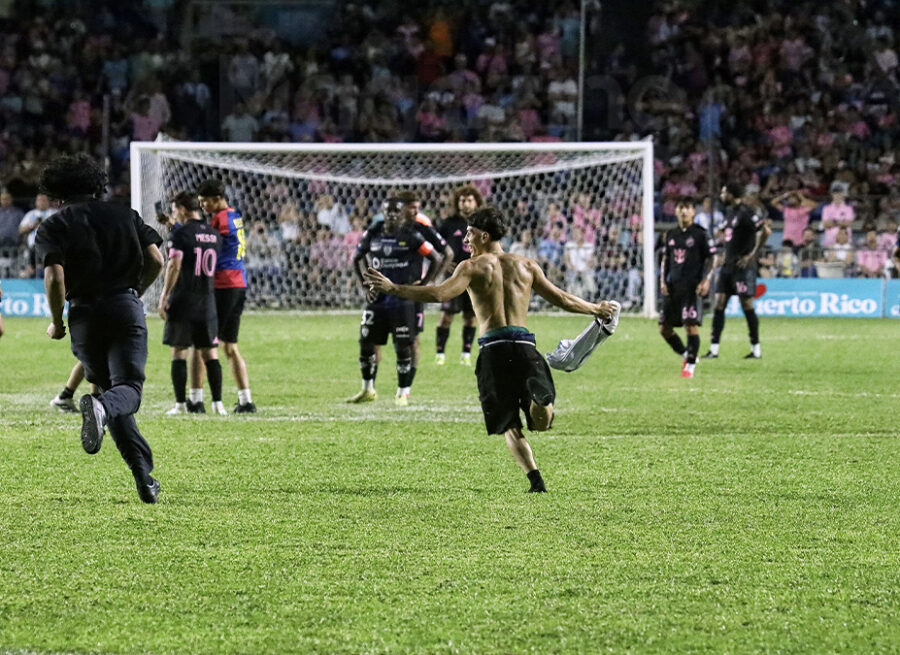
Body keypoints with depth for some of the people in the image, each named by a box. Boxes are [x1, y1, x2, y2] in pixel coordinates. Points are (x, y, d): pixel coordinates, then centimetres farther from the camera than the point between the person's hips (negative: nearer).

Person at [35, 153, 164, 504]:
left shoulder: (53, 226, 5)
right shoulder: (124, 216, 14)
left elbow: (54, 277, -10)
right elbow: (155, 259, 5)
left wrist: (56, 322, 4)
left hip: (85, 314, 0)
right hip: (127, 309, 0)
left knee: (109, 387, 12)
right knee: (128, 389, -2)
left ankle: (144, 476, 2)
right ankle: (100, 408, -41)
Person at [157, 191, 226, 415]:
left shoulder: (180, 233, -9)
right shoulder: (214, 234, 9)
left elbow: (174, 266, -14)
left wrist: (164, 297, -11)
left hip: (183, 300, -5)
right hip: (207, 300, 5)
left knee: (179, 352, 1)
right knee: (210, 353, 7)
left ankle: (180, 403, -2)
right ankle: (218, 403, 2)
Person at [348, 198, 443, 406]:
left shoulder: (410, 235, -7)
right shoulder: (373, 234, 4)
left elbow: (436, 259, -2)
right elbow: (357, 259, 20)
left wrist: (422, 286, -6)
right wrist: (365, 285, 9)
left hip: (403, 300, -4)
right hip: (377, 300, 4)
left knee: (404, 346, -4)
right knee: (366, 342, 5)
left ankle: (403, 392, 7)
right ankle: (368, 390, 22)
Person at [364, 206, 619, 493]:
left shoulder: (474, 267, 5)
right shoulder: (526, 266, 17)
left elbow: (439, 294, -9)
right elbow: (562, 299, 20)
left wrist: (392, 288, -5)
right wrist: (596, 309, 36)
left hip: (493, 350, -2)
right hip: (525, 345, 2)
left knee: (510, 426, 10)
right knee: (541, 420, -6)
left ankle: (536, 479, -3)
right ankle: (540, 397, -39)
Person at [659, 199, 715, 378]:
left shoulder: (700, 234, -1)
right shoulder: (671, 235, 13)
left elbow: (710, 259, -1)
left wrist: (706, 280, -12)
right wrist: (662, 281, 9)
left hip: (692, 287, -6)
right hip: (673, 286, 6)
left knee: (691, 326, -13)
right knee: (664, 328, 4)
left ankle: (690, 365, -3)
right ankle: (686, 355, 22)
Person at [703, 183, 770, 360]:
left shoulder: (746, 212, -13)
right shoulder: (730, 213, 15)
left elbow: (765, 231, -23)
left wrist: (753, 254, -19)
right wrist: (723, 255, 16)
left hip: (743, 266, -9)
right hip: (727, 265, 9)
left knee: (747, 305, -3)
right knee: (719, 304, 3)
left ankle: (756, 349, 6)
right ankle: (714, 349, 4)